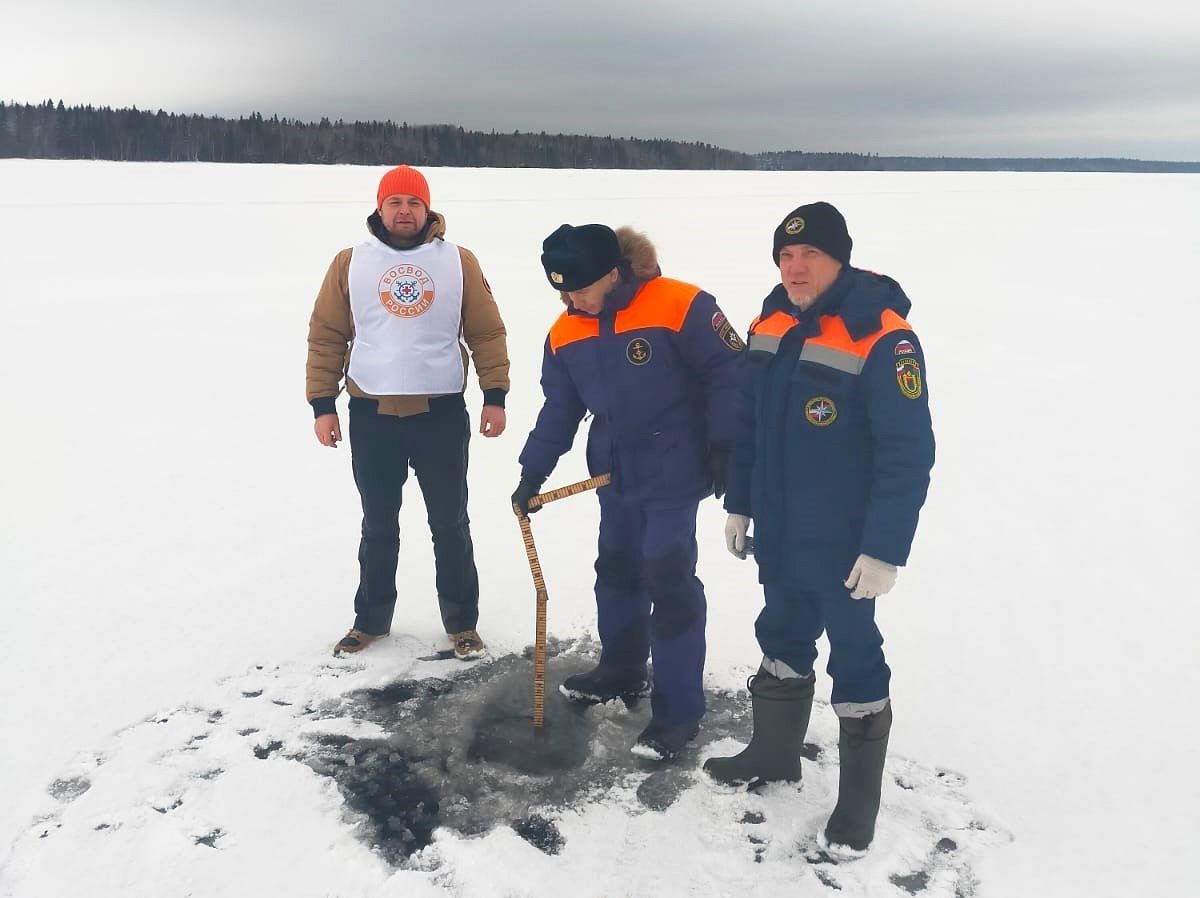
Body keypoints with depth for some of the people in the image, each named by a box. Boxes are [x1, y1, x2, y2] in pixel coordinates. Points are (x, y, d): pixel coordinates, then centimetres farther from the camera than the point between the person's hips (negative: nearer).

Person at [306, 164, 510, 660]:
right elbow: (326, 337, 3)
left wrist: (495, 395, -5)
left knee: (450, 524, 8)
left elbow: (487, 333, 1)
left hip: (441, 413, -1)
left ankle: (462, 621, 21)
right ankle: (371, 618, 29)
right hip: (371, 415, 1)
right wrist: (322, 405, -2)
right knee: (378, 525, 14)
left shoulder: (458, 261, 2)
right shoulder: (350, 263, 3)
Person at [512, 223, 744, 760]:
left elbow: (729, 372, -13)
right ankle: (621, 671, 38)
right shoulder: (565, 334, 0)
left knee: (668, 580, -6)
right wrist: (533, 473, 2)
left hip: (674, 472, -7)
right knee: (616, 570, 18)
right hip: (614, 474, 7)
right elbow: (559, 409, 7)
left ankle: (678, 710, 5)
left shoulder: (680, 307, -19)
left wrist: (723, 446, -13)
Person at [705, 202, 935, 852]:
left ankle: (859, 797, 27)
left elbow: (908, 454, -21)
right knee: (782, 641, 22)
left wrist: (885, 549, -21)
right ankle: (774, 752, 43)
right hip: (779, 536, 7)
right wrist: (738, 504, 14)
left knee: (854, 658, 8)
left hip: (844, 546, -7)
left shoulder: (882, 339, -21)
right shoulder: (769, 325, 3)